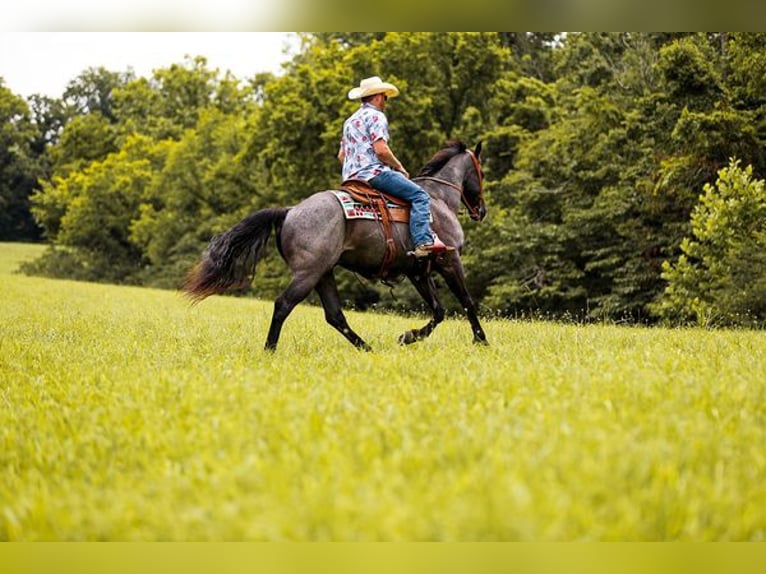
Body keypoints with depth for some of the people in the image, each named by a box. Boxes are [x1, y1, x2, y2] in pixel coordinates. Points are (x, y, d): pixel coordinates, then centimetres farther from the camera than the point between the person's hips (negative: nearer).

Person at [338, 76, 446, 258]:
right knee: (419, 196, -13)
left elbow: (341, 156, 23)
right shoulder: (376, 116, -5)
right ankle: (423, 242, -29)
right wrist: (399, 167, -5)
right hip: (374, 172, -10)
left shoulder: (350, 120, 23)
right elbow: (380, 150, -17)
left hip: (351, 175, 10)